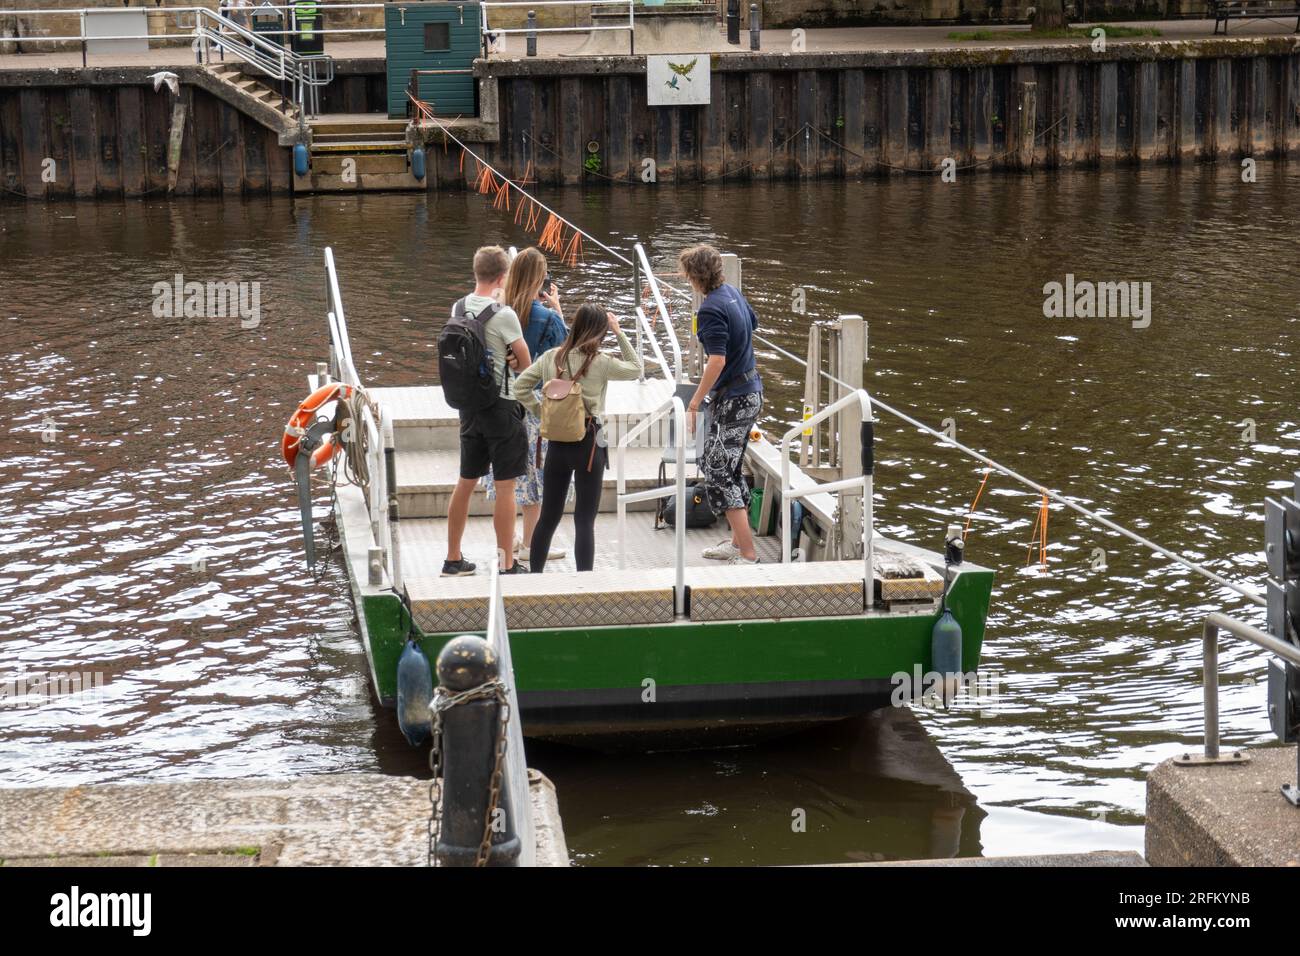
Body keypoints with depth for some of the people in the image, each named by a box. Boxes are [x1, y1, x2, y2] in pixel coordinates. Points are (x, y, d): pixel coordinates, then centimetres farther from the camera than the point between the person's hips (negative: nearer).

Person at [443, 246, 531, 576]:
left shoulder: (459, 308, 3)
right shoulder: (503, 314, -16)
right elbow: (526, 362, -5)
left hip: (469, 404, 7)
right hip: (500, 405, -7)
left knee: (466, 482, 16)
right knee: (505, 488, 0)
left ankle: (453, 560, 23)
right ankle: (507, 566, 4)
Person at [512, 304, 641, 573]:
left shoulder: (552, 357, 1)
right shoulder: (600, 362, -12)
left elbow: (521, 386, 7)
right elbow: (636, 369, 3)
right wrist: (619, 334, 4)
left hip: (557, 442, 5)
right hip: (588, 443, -5)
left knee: (548, 516, 14)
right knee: (585, 520, 0)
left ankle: (534, 575, 21)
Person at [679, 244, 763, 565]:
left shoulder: (710, 309, -21)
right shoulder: (732, 292, 7)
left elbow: (717, 361, -28)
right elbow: (752, 323, 25)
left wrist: (694, 405, -25)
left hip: (732, 399, -10)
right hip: (752, 391, 10)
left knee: (717, 472, -7)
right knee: (729, 468, 19)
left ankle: (748, 554, -10)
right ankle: (738, 542, 27)